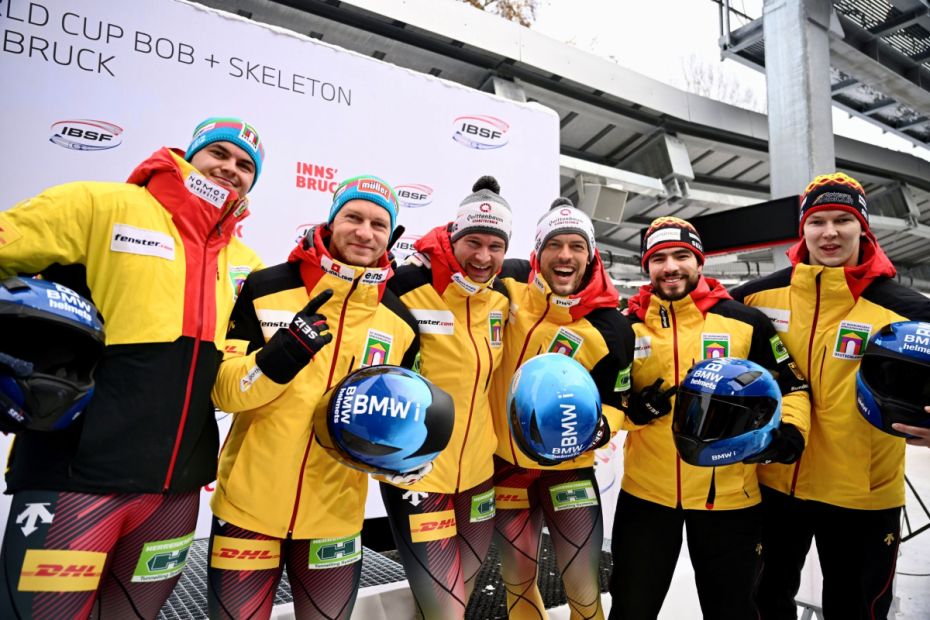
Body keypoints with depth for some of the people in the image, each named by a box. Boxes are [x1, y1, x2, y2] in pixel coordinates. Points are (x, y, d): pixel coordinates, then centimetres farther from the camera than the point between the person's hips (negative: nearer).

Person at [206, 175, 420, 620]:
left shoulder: (399, 320, 0)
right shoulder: (266, 288, -8)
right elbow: (223, 391, -11)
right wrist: (283, 354, -28)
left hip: (334, 512, 2)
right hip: (249, 503, -2)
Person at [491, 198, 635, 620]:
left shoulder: (610, 328, -17)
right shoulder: (510, 282, -11)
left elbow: (616, 400, -6)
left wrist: (600, 426, -26)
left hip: (567, 464, -2)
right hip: (505, 460, 2)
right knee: (517, 581, 18)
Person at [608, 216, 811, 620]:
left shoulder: (745, 321, -4)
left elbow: (790, 386, 3)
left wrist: (789, 431, -15)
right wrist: (632, 409, -13)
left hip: (729, 495, -1)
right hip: (645, 492, 1)